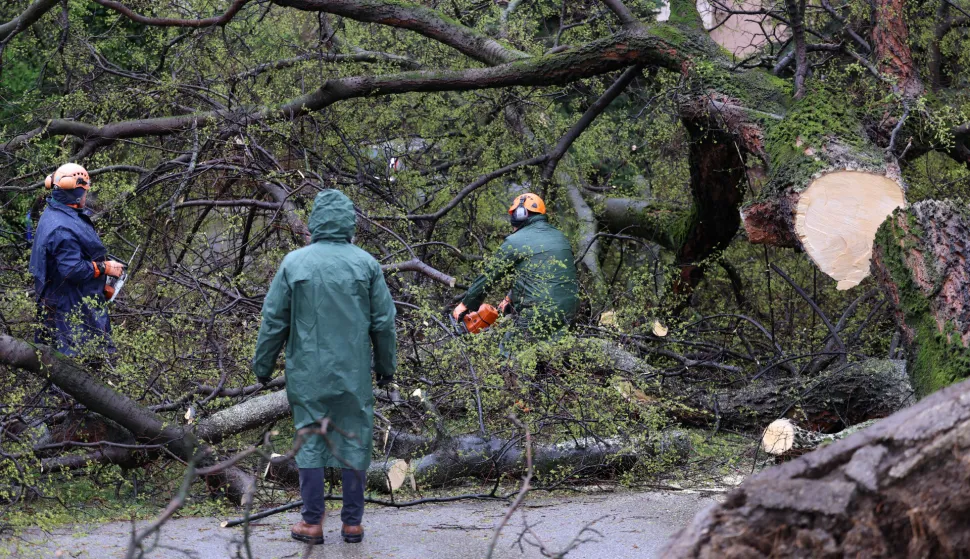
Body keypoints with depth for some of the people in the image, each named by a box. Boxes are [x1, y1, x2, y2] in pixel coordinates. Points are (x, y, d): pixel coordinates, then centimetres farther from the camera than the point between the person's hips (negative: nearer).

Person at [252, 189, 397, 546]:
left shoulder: (294, 263, -5)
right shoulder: (365, 264, -3)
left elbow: (273, 320, 0)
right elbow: (383, 322, 2)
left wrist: (263, 366, 11)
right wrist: (386, 366, 15)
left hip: (308, 373, 0)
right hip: (354, 374, 1)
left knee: (310, 443, 7)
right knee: (354, 442, 7)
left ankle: (313, 522, 7)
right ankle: (353, 523, 10)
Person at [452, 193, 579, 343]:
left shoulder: (515, 242, -3)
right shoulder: (560, 237, 17)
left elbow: (489, 277, 6)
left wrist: (464, 306, 17)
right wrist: (509, 299, 33)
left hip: (539, 319, -7)